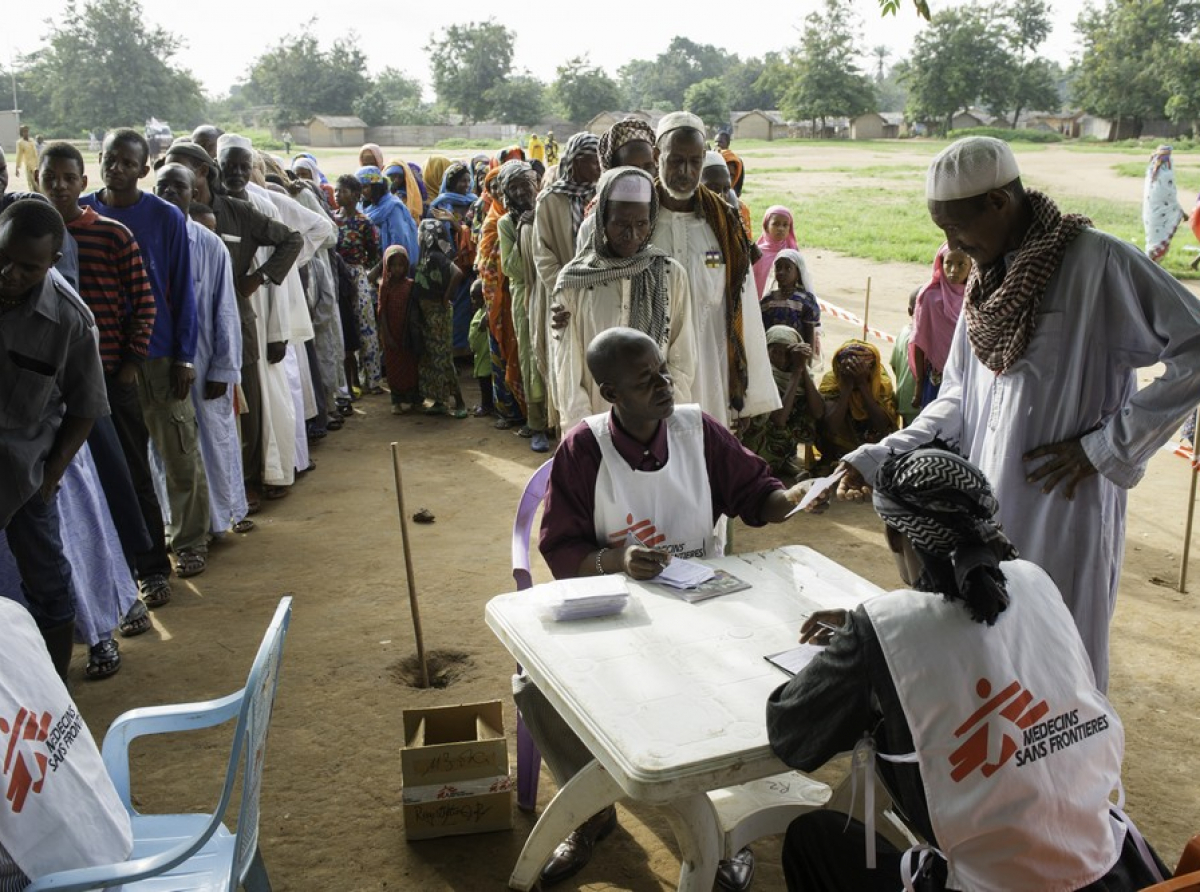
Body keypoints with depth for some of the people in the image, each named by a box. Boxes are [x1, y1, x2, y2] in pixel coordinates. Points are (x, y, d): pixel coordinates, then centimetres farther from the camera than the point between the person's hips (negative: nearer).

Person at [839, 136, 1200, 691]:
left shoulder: (1097, 261, -11)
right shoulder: (989, 278, 11)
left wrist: (1105, 446, -13)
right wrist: (877, 460, 3)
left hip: (1062, 510, -6)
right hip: (985, 509, 7)